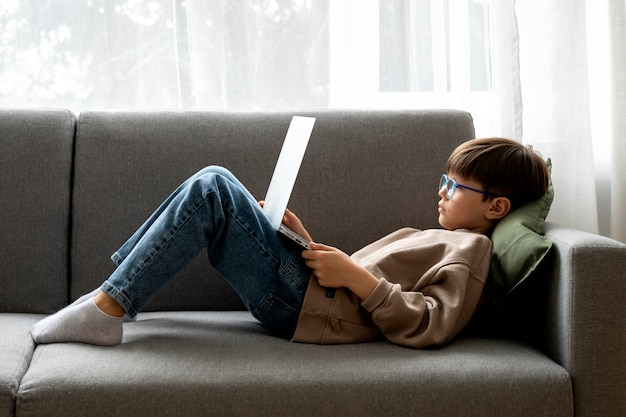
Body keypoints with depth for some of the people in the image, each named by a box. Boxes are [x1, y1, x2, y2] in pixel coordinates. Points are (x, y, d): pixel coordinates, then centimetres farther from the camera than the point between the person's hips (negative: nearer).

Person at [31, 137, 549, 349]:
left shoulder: (469, 249, -1)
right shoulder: (436, 240, 28)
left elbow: (432, 326, -19)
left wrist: (356, 277, -18)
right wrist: (308, 242, 14)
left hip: (304, 305, -10)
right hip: (308, 295, 10)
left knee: (210, 191, -18)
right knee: (213, 182, 7)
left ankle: (107, 310, -17)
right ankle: (113, 290, 3)